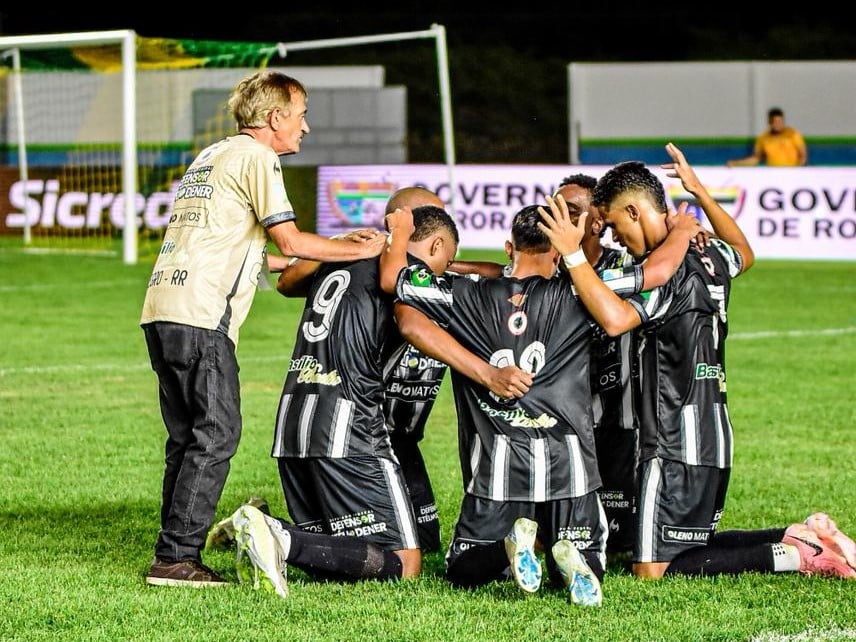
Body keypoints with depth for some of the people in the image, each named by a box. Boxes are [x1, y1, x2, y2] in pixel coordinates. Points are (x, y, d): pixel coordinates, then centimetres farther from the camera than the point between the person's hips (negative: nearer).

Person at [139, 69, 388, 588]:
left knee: (188, 438, 12)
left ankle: (173, 556, 12)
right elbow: (290, 240, -10)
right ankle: (178, 558, -10)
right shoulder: (255, 158, -3)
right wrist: (364, 250, 0)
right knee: (216, 434, -7)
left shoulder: (211, 156, 24)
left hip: (160, 309, 9)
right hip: (200, 315, -9)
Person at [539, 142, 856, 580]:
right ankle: (806, 535, 10)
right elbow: (745, 253, 34)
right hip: (714, 439, 9)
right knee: (691, 546, 21)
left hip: (677, 445, -9)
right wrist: (700, 191, 34)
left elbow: (614, 318, -35)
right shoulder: (710, 257, 9)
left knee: (651, 570, -7)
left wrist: (572, 254, -31)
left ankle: (794, 555, -10)